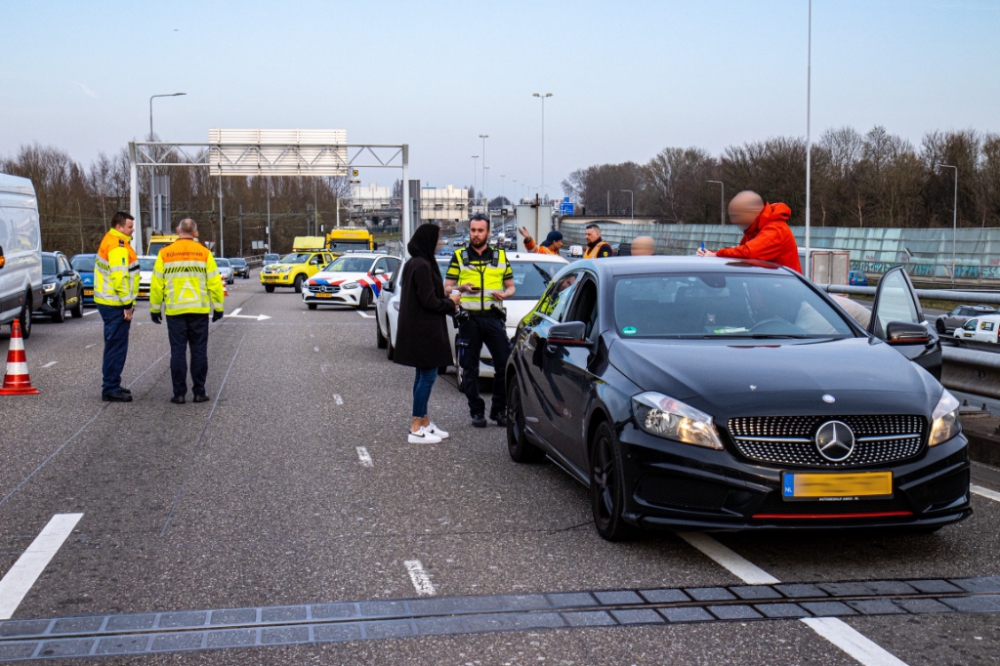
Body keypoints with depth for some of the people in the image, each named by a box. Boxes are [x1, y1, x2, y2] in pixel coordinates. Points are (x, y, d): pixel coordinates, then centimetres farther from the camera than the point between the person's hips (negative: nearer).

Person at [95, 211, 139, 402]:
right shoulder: (118, 247, -17)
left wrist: (128, 303, 21)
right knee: (117, 347, -6)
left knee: (114, 346, 18)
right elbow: (120, 278, -23)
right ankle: (111, 390, -2)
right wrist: (128, 305, -18)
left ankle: (112, 386, 26)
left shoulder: (109, 242, 18)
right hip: (116, 305, -11)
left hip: (108, 302, 11)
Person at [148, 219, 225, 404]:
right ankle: (199, 392, 7)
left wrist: (155, 309, 9)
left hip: (174, 311, 0)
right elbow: (214, 282, -1)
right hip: (199, 310, 0)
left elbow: (156, 284, 1)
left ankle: (179, 393, 3)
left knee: (178, 352, 3)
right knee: (199, 351, 6)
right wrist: (218, 307, 7)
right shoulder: (204, 253, 0)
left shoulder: (165, 253, 0)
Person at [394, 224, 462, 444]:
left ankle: (424, 421, 23)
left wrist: (449, 303, 9)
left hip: (420, 329, 10)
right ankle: (416, 429, -2)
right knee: (427, 377, -5)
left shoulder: (415, 263, 12)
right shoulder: (422, 266, -19)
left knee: (424, 376, 15)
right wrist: (450, 303, -4)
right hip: (424, 330, -10)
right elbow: (429, 301, -21)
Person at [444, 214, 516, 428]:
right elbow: (447, 287, 8)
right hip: (469, 319, -1)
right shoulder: (459, 256, 10)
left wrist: (505, 294, -6)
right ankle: (477, 412, 11)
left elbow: (511, 286, 17)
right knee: (470, 368, 2)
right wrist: (461, 288, -13)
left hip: (494, 317, 1)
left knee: (505, 364, -4)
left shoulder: (500, 256, 14)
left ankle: (499, 410, 9)